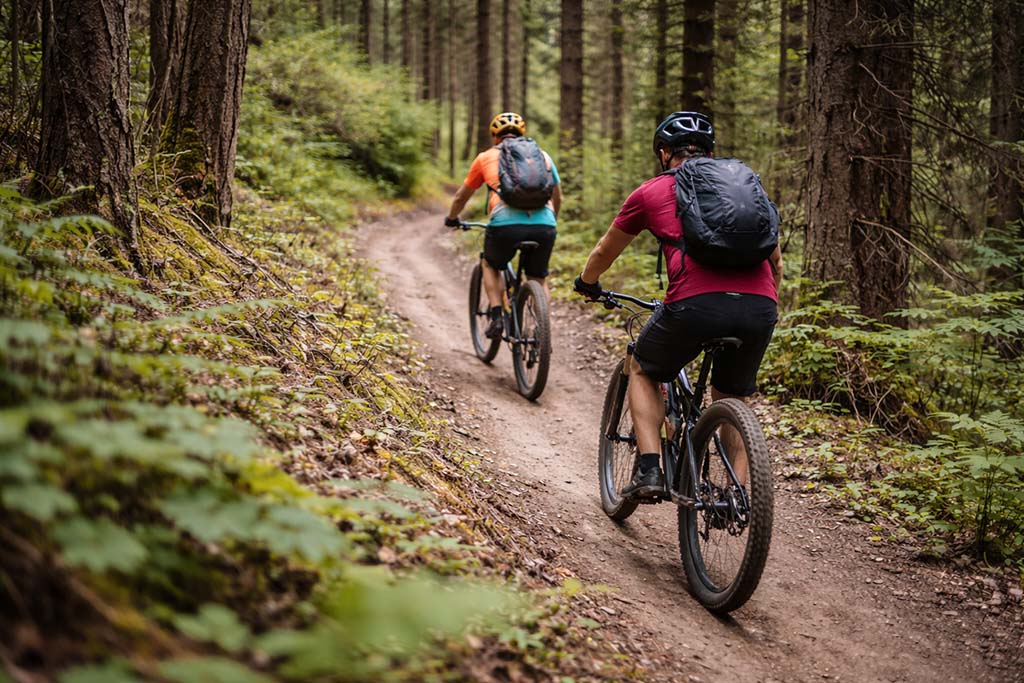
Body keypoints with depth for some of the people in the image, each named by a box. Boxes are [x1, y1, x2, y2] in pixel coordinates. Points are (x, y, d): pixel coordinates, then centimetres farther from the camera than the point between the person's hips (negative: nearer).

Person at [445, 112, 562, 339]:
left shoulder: (486, 157, 21)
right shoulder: (541, 155, 25)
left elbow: (461, 197, 32)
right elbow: (557, 197, 35)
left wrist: (451, 219, 51)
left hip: (505, 224, -1)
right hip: (544, 226, 1)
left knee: (490, 266, 28)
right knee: (538, 280, 24)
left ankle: (496, 317, 12)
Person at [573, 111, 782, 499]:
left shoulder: (651, 192, 19)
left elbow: (603, 254, 32)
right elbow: (775, 260, 33)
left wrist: (586, 284, 53)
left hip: (695, 304, -3)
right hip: (759, 307, 3)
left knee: (643, 372, 25)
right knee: (733, 398, 27)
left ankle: (650, 469, 12)